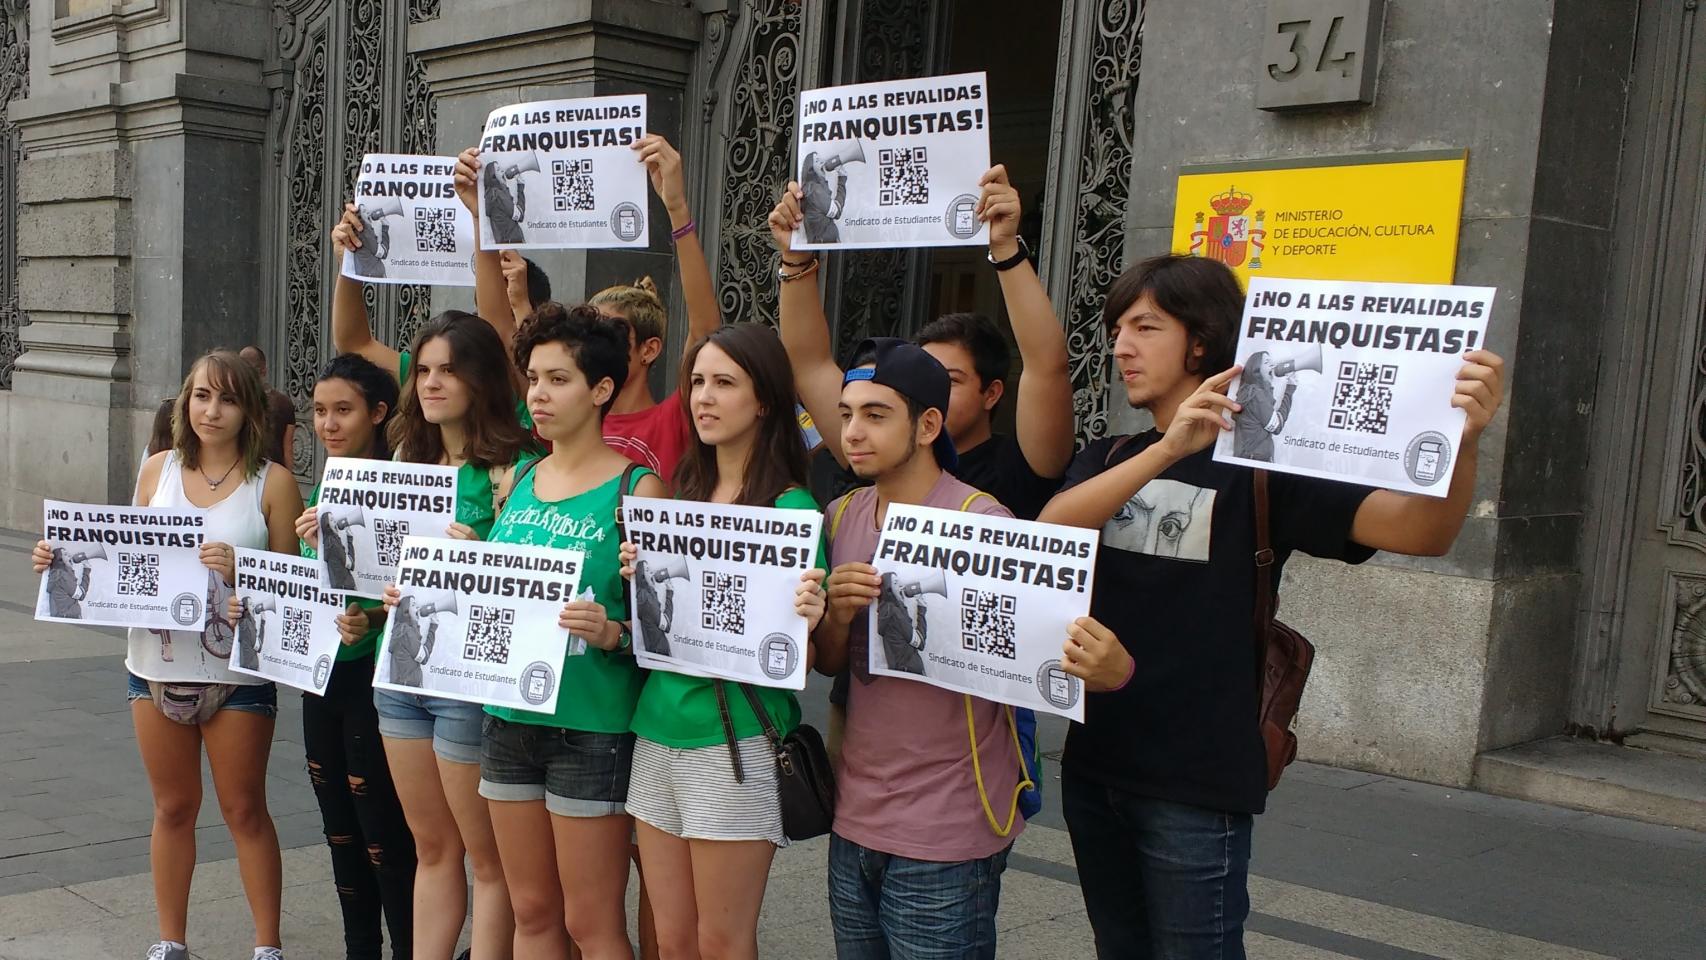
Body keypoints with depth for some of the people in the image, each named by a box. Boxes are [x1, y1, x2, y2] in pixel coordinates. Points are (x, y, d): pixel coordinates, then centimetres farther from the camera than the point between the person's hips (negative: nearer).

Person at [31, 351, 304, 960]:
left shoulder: (271, 482, -6)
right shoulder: (159, 471, 4)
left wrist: (240, 570, -25)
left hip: (237, 674, -3)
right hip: (157, 669, 3)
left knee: (244, 810, 7)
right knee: (173, 808, 15)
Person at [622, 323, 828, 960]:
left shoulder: (790, 507, -10)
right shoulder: (685, 494, 10)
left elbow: (798, 653, -8)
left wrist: (804, 623, -30)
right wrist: (639, 579, -4)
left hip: (736, 743, -6)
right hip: (658, 728, 6)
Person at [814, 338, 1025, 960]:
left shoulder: (984, 523, -14)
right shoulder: (841, 517, 5)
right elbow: (828, 664, 10)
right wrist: (837, 612, -11)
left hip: (947, 838, -6)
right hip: (855, 820, 6)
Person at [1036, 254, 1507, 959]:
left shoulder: (1261, 463, -8)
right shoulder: (1110, 458, 8)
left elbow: (1420, 532, -21)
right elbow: (1050, 531, -14)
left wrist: (1460, 440, -42)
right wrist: (1169, 447, -27)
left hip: (1196, 786, -5)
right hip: (1093, 767, 6)